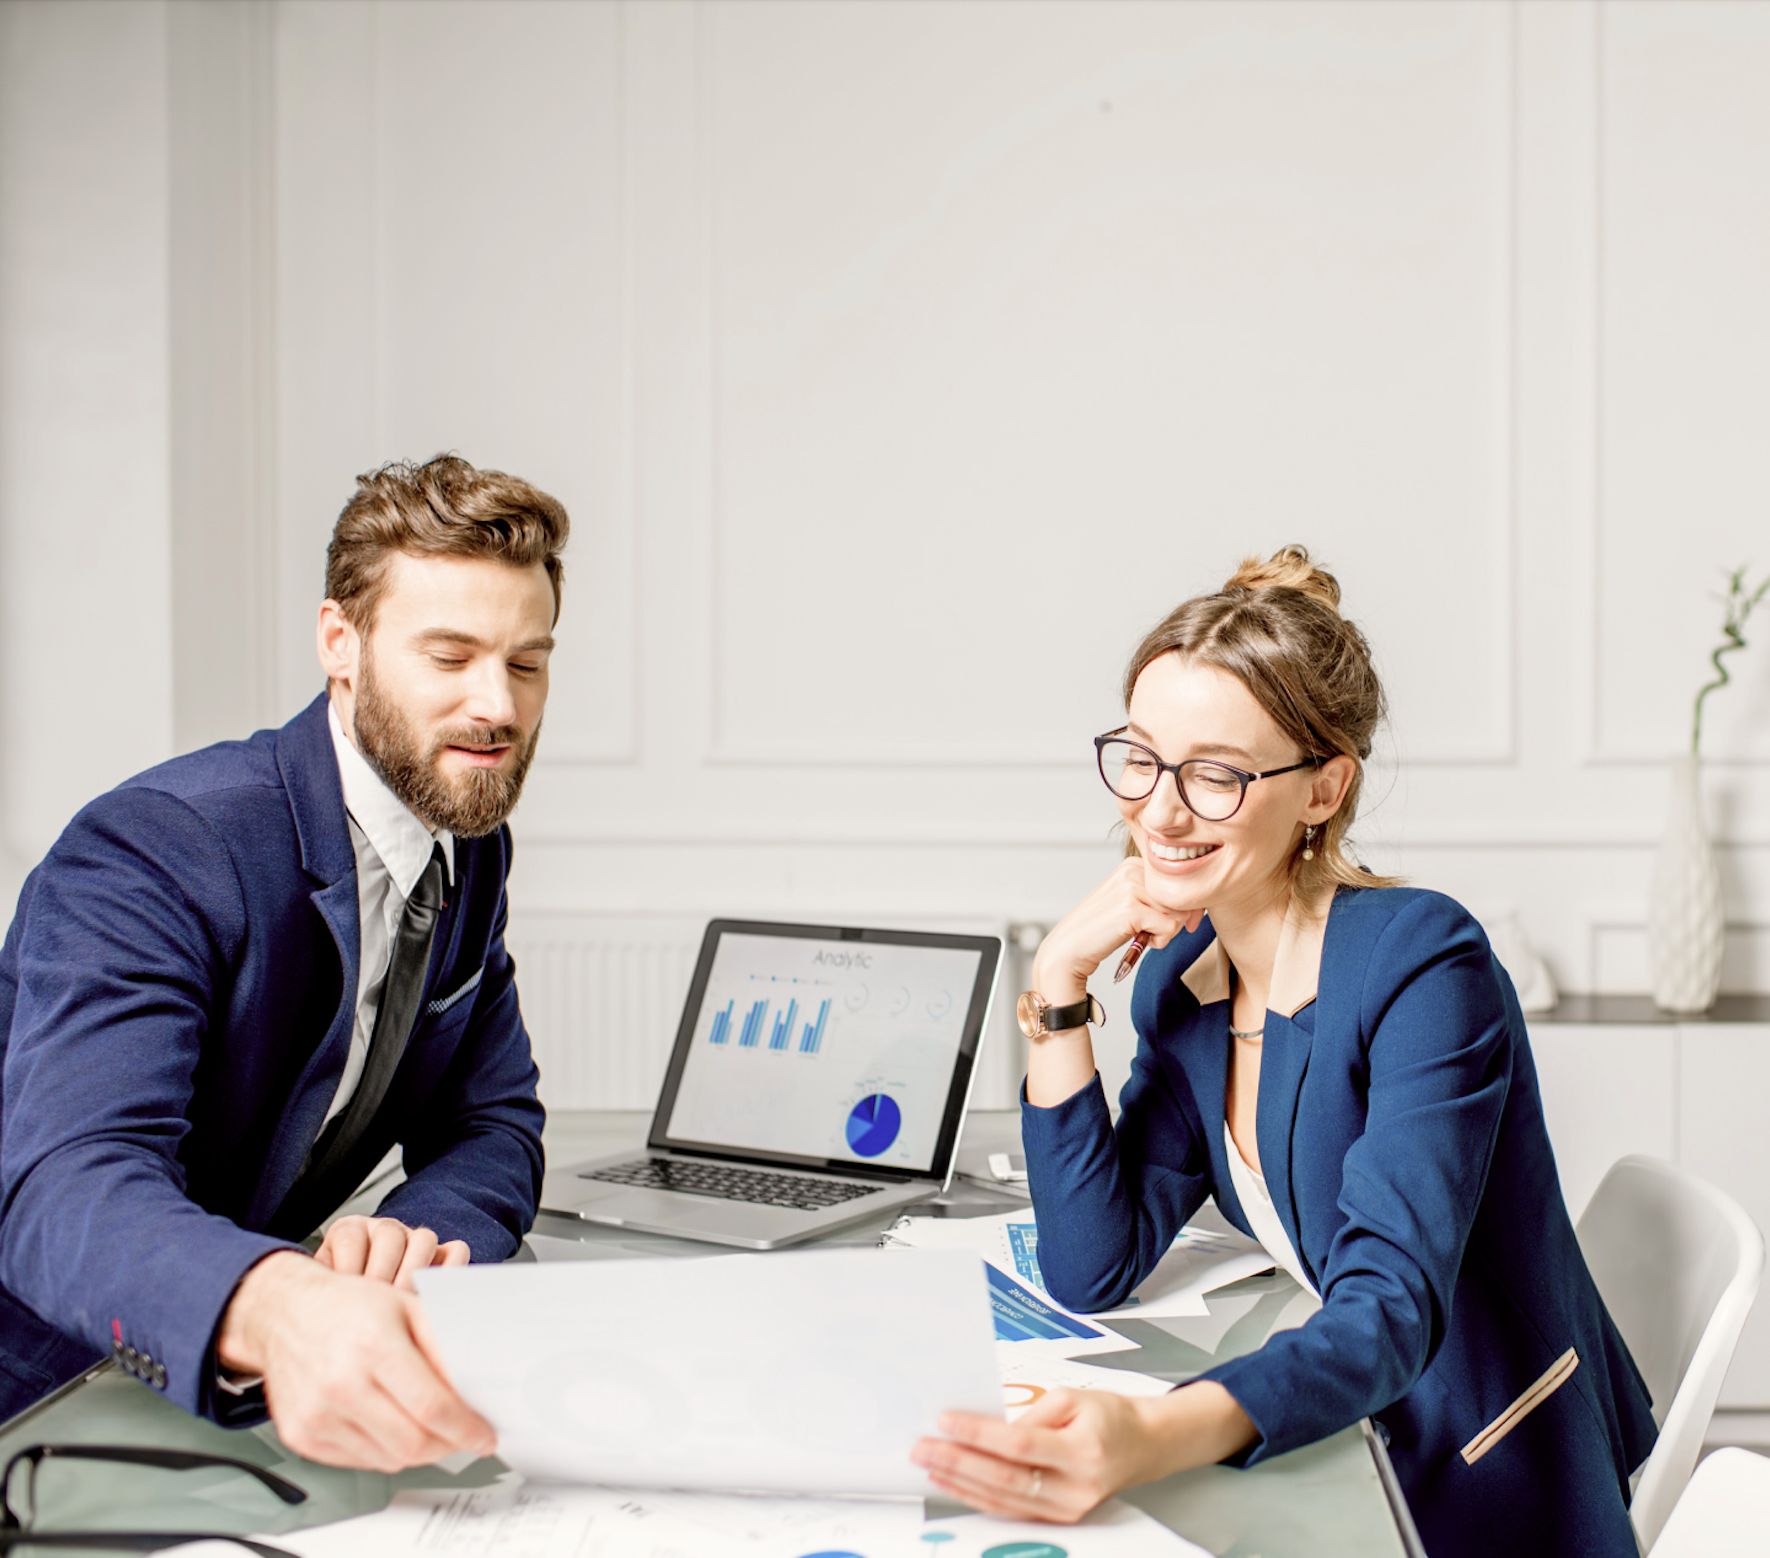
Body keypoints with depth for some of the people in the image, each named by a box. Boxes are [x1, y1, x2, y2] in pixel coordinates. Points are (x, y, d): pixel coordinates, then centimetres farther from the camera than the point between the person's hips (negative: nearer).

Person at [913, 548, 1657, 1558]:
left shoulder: (1423, 970, -21)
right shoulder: (1182, 982, 0)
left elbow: (1391, 1316, -30)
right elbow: (1091, 1275, -4)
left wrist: (1149, 1439, -49)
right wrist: (1061, 984, -11)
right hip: (1353, 1462, 6)